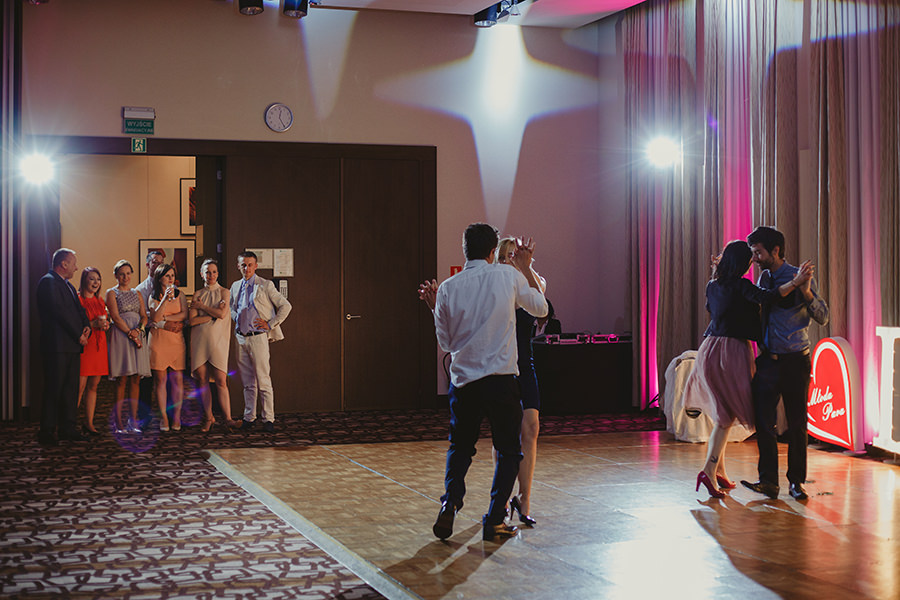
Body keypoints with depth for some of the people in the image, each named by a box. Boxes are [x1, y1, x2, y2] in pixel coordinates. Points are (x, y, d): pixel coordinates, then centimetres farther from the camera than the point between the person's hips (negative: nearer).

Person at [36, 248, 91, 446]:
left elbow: (79, 309, 22)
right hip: (57, 346, -9)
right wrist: (78, 335, -13)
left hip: (73, 346, 9)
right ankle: (47, 431, -1)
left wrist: (87, 326, 0)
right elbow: (59, 311, -16)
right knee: (54, 389, -6)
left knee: (71, 388, 9)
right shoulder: (48, 282, -9)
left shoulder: (68, 285, 22)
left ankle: (68, 429, 14)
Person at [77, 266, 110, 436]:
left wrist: (105, 325, 4)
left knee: (93, 385, 6)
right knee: (80, 386, -10)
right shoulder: (77, 299, -4)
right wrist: (92, 324, -17)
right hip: (83, 344, -7)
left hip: (99, 346, 7)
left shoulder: (100, 301, 18)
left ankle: (89, 423, 9)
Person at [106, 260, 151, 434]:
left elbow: (144, 316, 11)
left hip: (137, 335, 5)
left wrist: (138, 330, -9)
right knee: (121, 380, -8)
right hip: (120, 336, -5)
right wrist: (130, 333, -13)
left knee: (135, 380, 1)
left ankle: (133, 421, 2)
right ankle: (119, 422, -7)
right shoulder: (112, 293, 5)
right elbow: (116, 317, -6)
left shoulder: (137, 294, 19)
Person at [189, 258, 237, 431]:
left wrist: (202, 307, 0)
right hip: (199, 339, 3)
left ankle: (227, 417, -8)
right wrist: (213, 314, -7)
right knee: (202, 380, 2)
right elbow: (191, 320, 2)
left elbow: (222, 314, -10)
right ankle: (208, 417, 10)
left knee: (221, 380, -10)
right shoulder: (198, 294, 13)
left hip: (217, 339, -3)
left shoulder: (224, 292, 7)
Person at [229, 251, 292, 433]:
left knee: (263, 381, -5)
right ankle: (249, 417, 16)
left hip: (258, 337, -5)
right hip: (241, 338, 5)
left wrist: (270, 324, -6)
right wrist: (236, 319, 11)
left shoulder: (265, 285, -4)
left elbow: (285, 306, -4)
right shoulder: (235, 286, 13)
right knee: (247, 382, 10)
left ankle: (268, 419, -2)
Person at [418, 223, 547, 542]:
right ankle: (494, 520, 8)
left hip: (463, 381, 2)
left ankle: (450, 501, -1)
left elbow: (445, 343, 8)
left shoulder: (448, 289, -1)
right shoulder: (508, 275, -5)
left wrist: (435, 307, 17)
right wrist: (525, 267, 19)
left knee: (460, 447, 20)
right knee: (509, 450, 12)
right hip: (501, 380, -2)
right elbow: (541, 308, 13)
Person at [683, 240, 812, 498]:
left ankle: (719, 471, 19)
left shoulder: (712, 286, 10)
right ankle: (709, 471, -11)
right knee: (727, 416, -1)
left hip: (710, 349, 7)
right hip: (732, 352, -7)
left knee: (721, 415, 15)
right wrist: (795, 282, -27)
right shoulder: (740, 285, -10)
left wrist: (716, 273, 28)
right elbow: (765, 297, -26)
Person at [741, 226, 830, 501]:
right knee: (763, 420, -3)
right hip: (768, 360, 5)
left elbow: (823, 318, -8)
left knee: (797, 424, 3)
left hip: (794, 362, -5)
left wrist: (807, 293, -26)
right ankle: (768, 481, 1)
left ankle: (796, 482, 12)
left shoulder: (799, 277, -7)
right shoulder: (764, 278, 10)